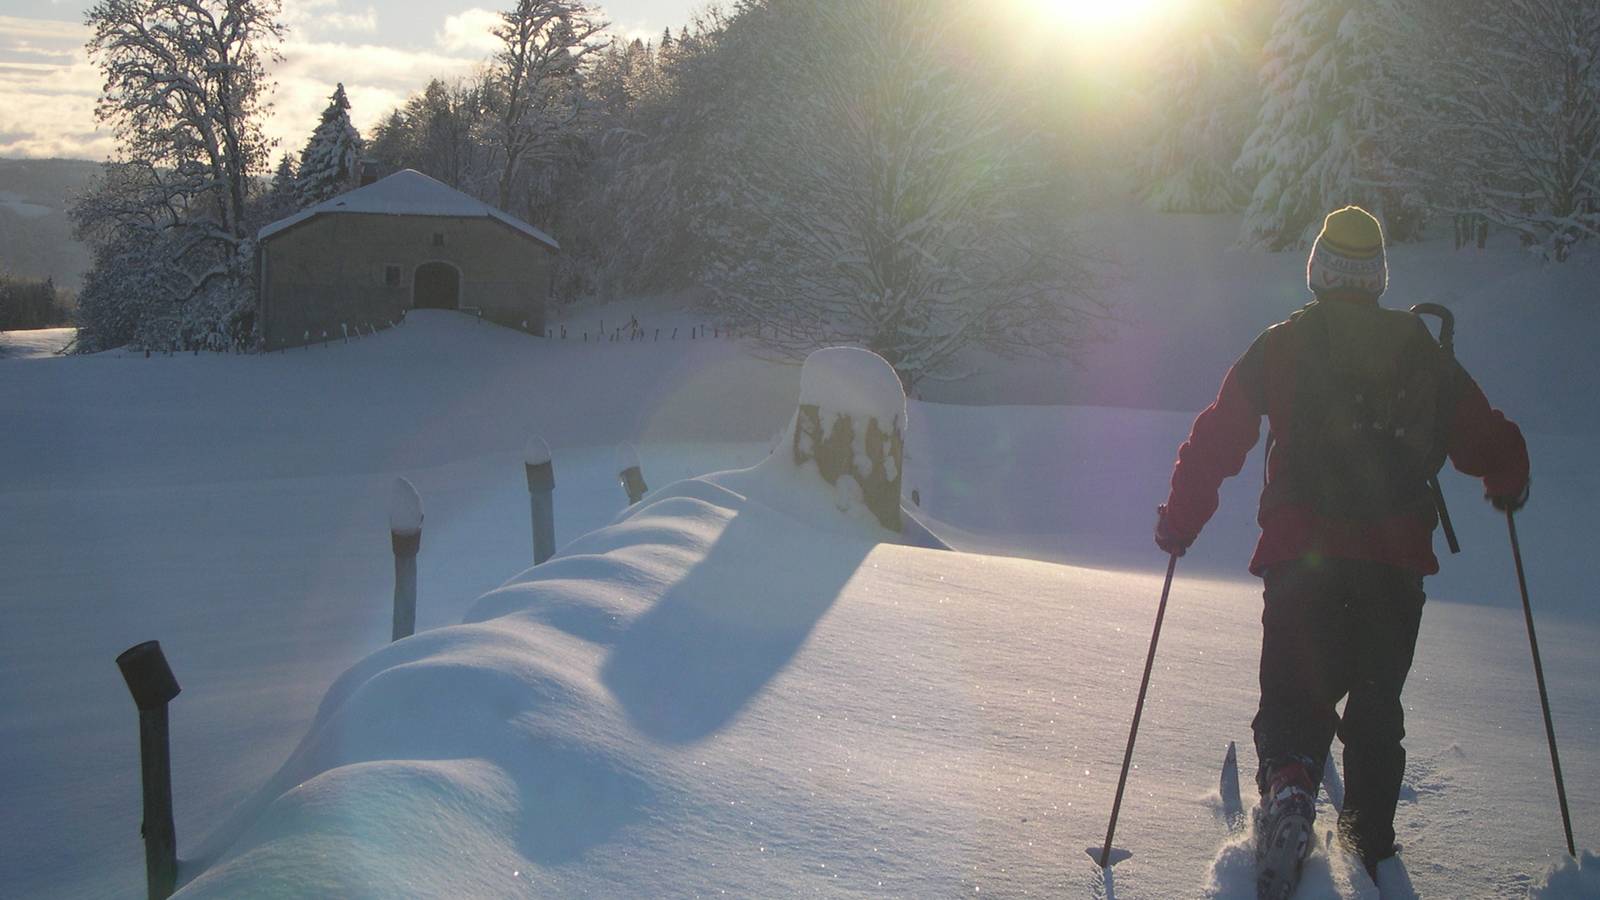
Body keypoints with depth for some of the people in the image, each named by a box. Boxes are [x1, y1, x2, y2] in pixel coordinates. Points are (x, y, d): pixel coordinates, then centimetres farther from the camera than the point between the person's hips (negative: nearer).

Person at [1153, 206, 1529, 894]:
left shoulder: (1281, 346, 4)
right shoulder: (1421, 352, 10)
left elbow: (1216, 439, 0)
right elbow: (1490, 444, 10)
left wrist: (1178, 524, 10)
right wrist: (1507, 489, 33)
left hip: (1301, 554, -2)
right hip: (1396, 560, 2)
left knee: (1293, 695, 0)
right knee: (1377, 707, 16)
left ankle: (1289, 782, -30)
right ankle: (1370, 844, 20)